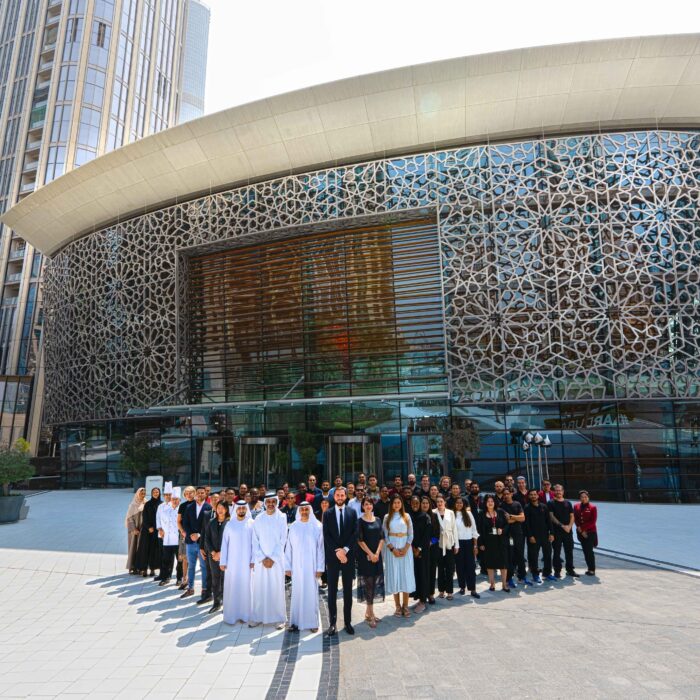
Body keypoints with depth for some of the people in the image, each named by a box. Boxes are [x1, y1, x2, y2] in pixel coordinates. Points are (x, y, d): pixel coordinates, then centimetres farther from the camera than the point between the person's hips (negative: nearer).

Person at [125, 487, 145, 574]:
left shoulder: (146, 504, 6)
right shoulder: (133, 505, -3)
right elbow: (129, 518, -6)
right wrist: (134, 529, -15)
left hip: (143, 529, 3)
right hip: (135, 529, -3)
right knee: (134, 547, -2)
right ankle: (132, 567, 5)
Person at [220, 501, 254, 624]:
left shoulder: (251, 524, -3)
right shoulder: (230, 524, 1)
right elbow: (224, 544, 2)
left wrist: (253, 560, -8)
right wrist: (222, 561, -1)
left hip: (246, 562, -1)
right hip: (232, 562, 1)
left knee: (245, 587, 4)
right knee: (231, 588, 2)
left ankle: (244, 614, 16)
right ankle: (231, 615, 13)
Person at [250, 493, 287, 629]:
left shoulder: (281, 518, -2)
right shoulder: (258, 519, 2)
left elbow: (282, 541, -4)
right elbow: (255, 541, 1)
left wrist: (272, 558, -9)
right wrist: (262, 558, -8)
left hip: (277, 560, -1)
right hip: (260, 560, 1)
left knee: (277, 588, 1)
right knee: (259, 588, 3)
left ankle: (279, 618, 12)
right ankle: (257, 617, 17)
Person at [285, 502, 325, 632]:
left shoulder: (317, 526, -3)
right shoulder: (293, 526, 1)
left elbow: (320, 548, -3)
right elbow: (289, 548, 3)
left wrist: (320, 567, -5)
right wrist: (287, 566, 0)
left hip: (311, 566, -1)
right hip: (297, 566, 1)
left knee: (311, 593, 3)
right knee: (297, 593, 4)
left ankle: (312, 622, 14)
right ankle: (296, 621, 15)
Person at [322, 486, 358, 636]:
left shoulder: (352, 512, 4)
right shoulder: (327, 513, 2)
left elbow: (355, 533, -2)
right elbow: (326, 535, -4)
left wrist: (345, 549, -13)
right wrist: (337, 551, -13)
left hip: (348, 555, 1)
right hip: (332, 556, -1)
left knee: (348, 591, 8)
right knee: (332, 591, 5)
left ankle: (348, 622, 18)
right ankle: (332, 623, 13)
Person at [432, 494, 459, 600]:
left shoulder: (450, 513, 4)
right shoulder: (433, 513, -2)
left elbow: (454, 529, 5)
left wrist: (456, 544, 3)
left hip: (449, 543, 1)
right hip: (438, 543, -1)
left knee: (450, 568, 1)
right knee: (440, 567, 7)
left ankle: (450, 591, 9)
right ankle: (441, 590, 18)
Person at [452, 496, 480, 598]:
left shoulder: (468, 514, 4)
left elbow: (474, 530, 6)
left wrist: (475, 545, 2)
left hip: (468, 543, 1)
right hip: (457, 543, -1)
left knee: (471, 566, 0)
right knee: (460, 566, 7)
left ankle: (472, 589, 4)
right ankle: (462, 587, 21)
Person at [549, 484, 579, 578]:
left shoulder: (568, 503, 12)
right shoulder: (551, 503, 0)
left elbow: (572, 516, 9)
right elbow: (551, 516, -8)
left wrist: (569, 526, -7)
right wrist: (562, 525, -14)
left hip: (568, 530, 4)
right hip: (556, 531, -3)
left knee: (569, 551, 8)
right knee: (557, 552, 1)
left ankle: (570, 569, 21)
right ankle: (557, 570, 10)